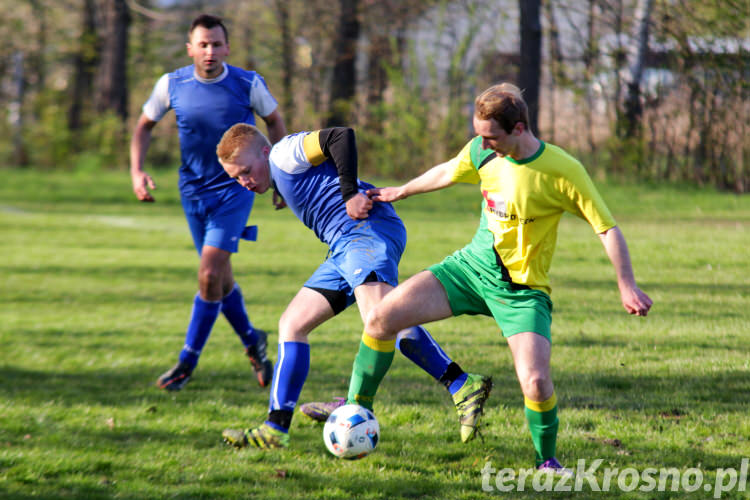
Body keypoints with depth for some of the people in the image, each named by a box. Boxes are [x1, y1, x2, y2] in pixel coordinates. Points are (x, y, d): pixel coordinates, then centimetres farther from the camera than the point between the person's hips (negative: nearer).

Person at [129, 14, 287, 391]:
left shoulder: (248, 84, -12)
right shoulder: (172, 85, -7)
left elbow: (274, 120, 6)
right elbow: (145, 125, 8)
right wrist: (137, 170, -6)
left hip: (235, 187, -3)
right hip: (193, 190, 3)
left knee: (210, 273, -15)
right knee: (218, 277, 11)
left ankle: (187, 361, -4)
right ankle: (252, 340, 35)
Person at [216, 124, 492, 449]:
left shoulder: (285, 153, 2)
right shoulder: (280, 181, 31)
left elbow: (341, 136, -11)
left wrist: (350, 192, -15)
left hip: (368, 229, -11)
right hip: (343, 247, 11)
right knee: (292, 324, 8)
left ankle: (463, 389, -33)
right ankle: (275, 430, 7)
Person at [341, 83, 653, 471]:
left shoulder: (563, 172, -21)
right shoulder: (482, 151, -5)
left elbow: (607, 228, -14)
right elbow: (448, 172, 17)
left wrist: (627, 286, -21)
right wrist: (401, 192, 32)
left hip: (523, 289, -5)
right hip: (471, 265, 5)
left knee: (535, 382, -24)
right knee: (381, 319, -6)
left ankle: (547, 459, 6)